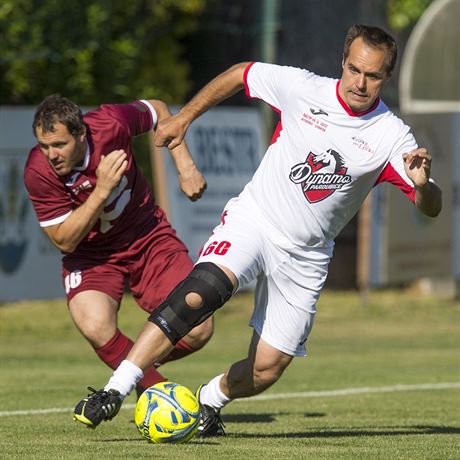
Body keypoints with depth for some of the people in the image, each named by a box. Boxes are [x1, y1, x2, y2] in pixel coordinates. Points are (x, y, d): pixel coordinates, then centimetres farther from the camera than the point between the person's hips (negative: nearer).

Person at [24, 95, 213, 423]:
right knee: (96, 328, -33)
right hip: (90, 253, -2)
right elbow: (64, 240, -21)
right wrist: (102, 190, -32)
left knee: (198, 331, -12)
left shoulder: (110, 124, -22)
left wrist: (185, 166, -6)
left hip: (148, 236, 2)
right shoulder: (38, 172, -25)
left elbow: (158, 110, 1)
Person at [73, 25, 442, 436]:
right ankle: (116, 391, -32)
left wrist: (422, 183, -33)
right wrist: (185, 117, 11)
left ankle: (210, 400, 32)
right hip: (253, 219, -2)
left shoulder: (391, 137, -9)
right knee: (199, 292, -30)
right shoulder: (302, 88, -9)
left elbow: (431, 208, -11)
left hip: (305, 257, 2)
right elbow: (240, 74, 9)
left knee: (266, 370, -2)